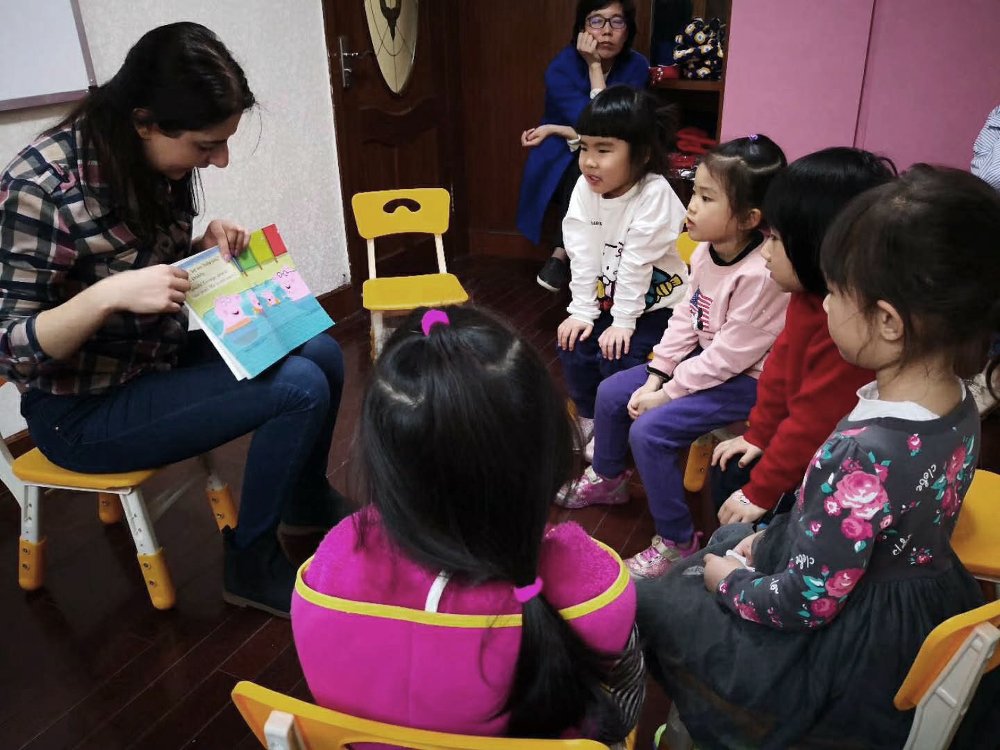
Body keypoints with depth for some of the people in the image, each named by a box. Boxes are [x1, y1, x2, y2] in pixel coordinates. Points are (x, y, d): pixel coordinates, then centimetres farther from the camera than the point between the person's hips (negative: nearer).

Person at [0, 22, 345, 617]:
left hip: (159, 356, 8)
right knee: (301, 388, -20)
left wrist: (208, 247, -8)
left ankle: (308, 508, 27)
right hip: (82, 409, -8)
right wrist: (107, 296, -37)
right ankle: (251, 567, 1)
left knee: (323, 353, 4)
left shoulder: (158, 160, -4)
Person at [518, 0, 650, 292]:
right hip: (560, 166, -2)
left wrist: (555, 130, -19)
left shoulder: (636, 66, -9)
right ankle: (568, 252, -12)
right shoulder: (561, 68, -15)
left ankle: (561, 252, -11)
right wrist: (594, 67, -23)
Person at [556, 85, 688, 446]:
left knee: (616, 358, -19)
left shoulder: (654, 193, -26)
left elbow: (637, 262, -25)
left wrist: (623, 322, -22)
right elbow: (583, 256, -9)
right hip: (606, 297, 6)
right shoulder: (585, 188, -9)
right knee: (573, 346, -8)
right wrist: (582, 311, -11)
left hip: (654, 303, -5)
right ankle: (588, 417, 17)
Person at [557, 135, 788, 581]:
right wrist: (656, 375, -6)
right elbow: (686, 316, 2)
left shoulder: (760, 275, -30)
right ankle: (607, 479, 34)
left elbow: (731, 354, -26)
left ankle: (677, 542, -2)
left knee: (649, 430, -21)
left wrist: (668, 393, -19)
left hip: (743, 379, -9)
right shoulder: (706, 251, -4)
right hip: (704, 358, 9)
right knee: (611, 393, 8)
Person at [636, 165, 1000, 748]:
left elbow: (806, 603, -27)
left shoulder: (864, 454, -37)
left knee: (653, 604, 12)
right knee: (730, 540, 26)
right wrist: (772, 538, 5)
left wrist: (729, 580, -8)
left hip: (844, 653, -8)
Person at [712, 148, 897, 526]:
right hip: (811, 450, 9)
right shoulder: (809, 296, -5)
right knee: (727, 480, 11)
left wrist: (761, 492, -19)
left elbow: (814, 426, -29)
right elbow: (781, 366, 6)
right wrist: (759, 434, 8)